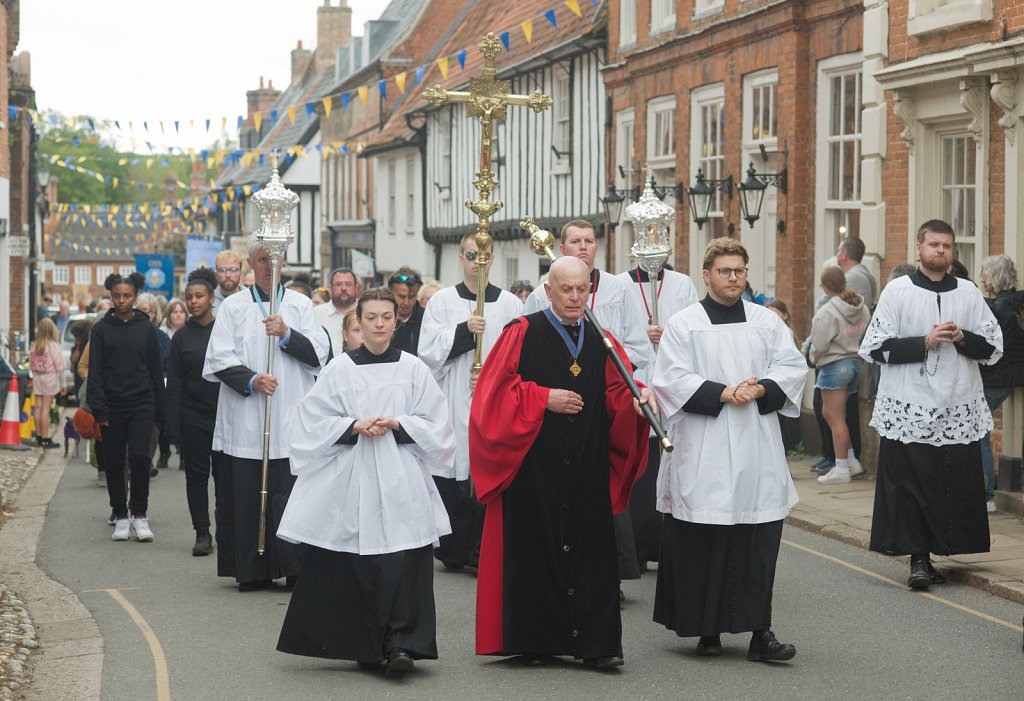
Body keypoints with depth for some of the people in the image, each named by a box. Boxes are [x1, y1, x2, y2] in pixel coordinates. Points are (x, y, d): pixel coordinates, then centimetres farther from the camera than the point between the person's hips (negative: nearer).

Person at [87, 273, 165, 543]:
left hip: (142, 404, -1)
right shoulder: (101, 329, 3)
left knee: (139, 456, -14)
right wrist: (98, 408, -9)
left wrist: (159, 410, 5)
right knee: (114, 462, 5)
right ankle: (121, 516, 16)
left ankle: (139, 514, 0)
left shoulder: (146, 328, 4)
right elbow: (95, 371, 0)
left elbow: (156, 370, 7)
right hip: (112, 406, 1)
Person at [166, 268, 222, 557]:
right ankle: (202, 533, 7)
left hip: (224, 414, -1)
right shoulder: (182, 337, 4)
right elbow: (174, 383, 3)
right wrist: (173, 426, -3)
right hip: (193, 416, 1)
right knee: (197, 473, 2)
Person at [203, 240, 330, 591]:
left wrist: (287, 334, -12)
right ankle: (251, 571, 5)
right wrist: (251, 380, -14)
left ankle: (294, 567, -1)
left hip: (291, 418, 0)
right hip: (245, 423, 0)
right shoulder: (233, 306, 9)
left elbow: (320, 353, 3)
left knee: (292, 495, -5)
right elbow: (219, 358, 1)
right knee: (247, 495, -1)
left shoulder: (301, 305, 12)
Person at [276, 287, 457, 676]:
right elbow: (313, 423, 4)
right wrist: (354, 426, -10)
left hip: (401, 483, 0)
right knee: (355, 567, 0)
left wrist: (396, 424, -10)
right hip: (351, 480, 1)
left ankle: (401, 644, -11)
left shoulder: (413, 368, 7)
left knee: (402, 564, -10)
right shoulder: (339, 369, 6)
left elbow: (434, 425, 6)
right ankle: (365, 645, 11)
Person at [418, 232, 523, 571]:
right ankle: (453, 551, 10)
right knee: (452, 479, 0)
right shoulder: (442, 301, 9)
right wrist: (464, 331, -12)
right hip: (453, 404, 0)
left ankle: (484, 551, 1)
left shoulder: (510, 304, 8)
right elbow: (428, 352, 0)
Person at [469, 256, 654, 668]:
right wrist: (544, 399, -13)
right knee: (534, 550, 0)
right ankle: (532, 641, 10)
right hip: (533, 467, -3)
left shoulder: (600, 341, 12)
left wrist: (638, 396, -14)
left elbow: (617, 391, 7)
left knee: (591, 552, -2)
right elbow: (496, 392, -4)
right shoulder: (523, 333, 0)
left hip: (587, 469, 3)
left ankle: (597, 644, -2)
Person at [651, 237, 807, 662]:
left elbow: (793, 367, 7)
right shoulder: (683, 325, 3)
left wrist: (759, 390, -11)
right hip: (702, 455, -2)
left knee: (759, 542, -2)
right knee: (704, 543, -1)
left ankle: (760, 631, -1)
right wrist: (723, 394, -15)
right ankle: (707, 629, 9)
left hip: (758, 453, 3)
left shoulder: (767, 322, 13)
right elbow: (673, 379, -6)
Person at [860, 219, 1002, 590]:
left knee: (956, 486, 0)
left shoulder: (969, 293, 11)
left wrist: (962, 337, -8)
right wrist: (925, 342, -13)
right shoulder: (897, 291, 3)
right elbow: (876, 347, -3)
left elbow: (993, 347, 11)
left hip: (959, 412, 3)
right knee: (911, 485, -7)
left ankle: (928, 554, 9)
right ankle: (918, 559, -3)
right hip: (908, 411, -3)